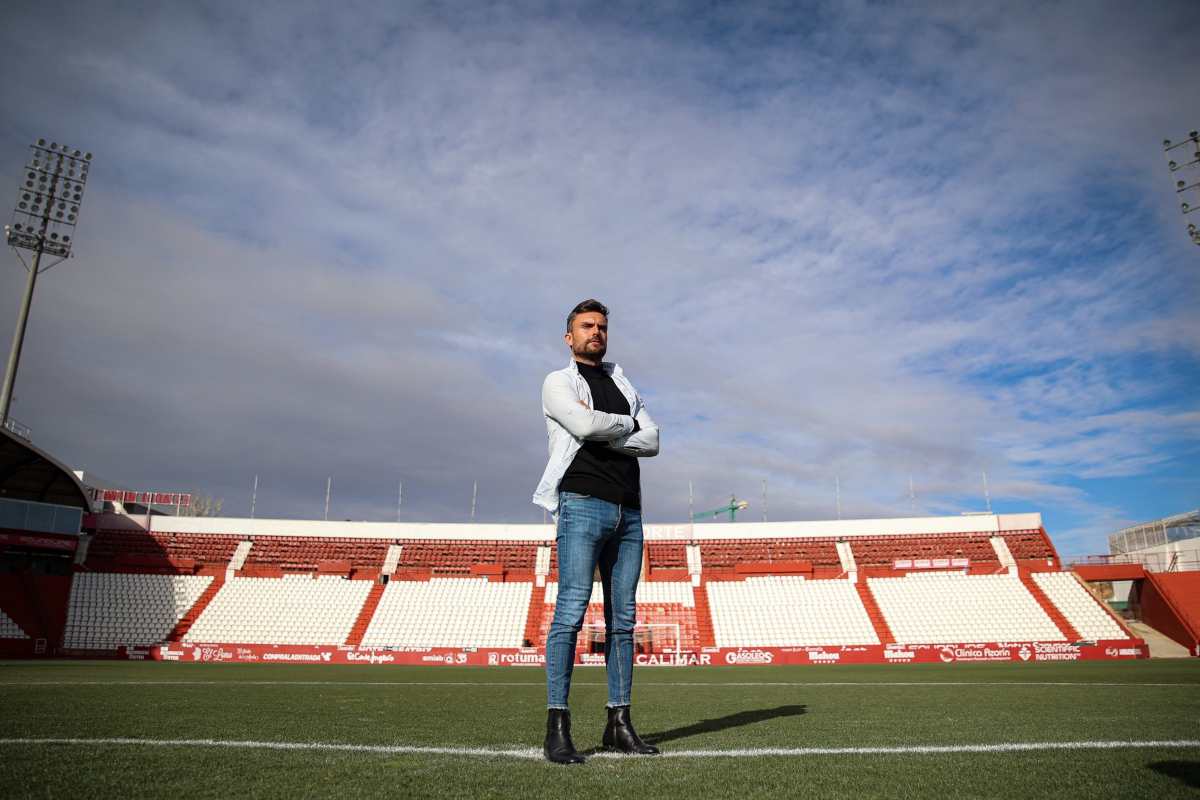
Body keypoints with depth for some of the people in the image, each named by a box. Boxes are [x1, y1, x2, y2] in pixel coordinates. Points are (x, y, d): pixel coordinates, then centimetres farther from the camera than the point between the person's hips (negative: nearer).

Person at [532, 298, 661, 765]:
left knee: (622, 618, 5)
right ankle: (557, 729, -5)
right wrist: (628, 425, 4)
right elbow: (585, 424, -13)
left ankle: (619, 724, 12)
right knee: (571, 612, -11)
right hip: (583, 504, -5)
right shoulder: (558, 382, 8)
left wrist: (602, 434, -6)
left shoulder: (624, 387, 23)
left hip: (629, 512, 6)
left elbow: (652, 442, 8)